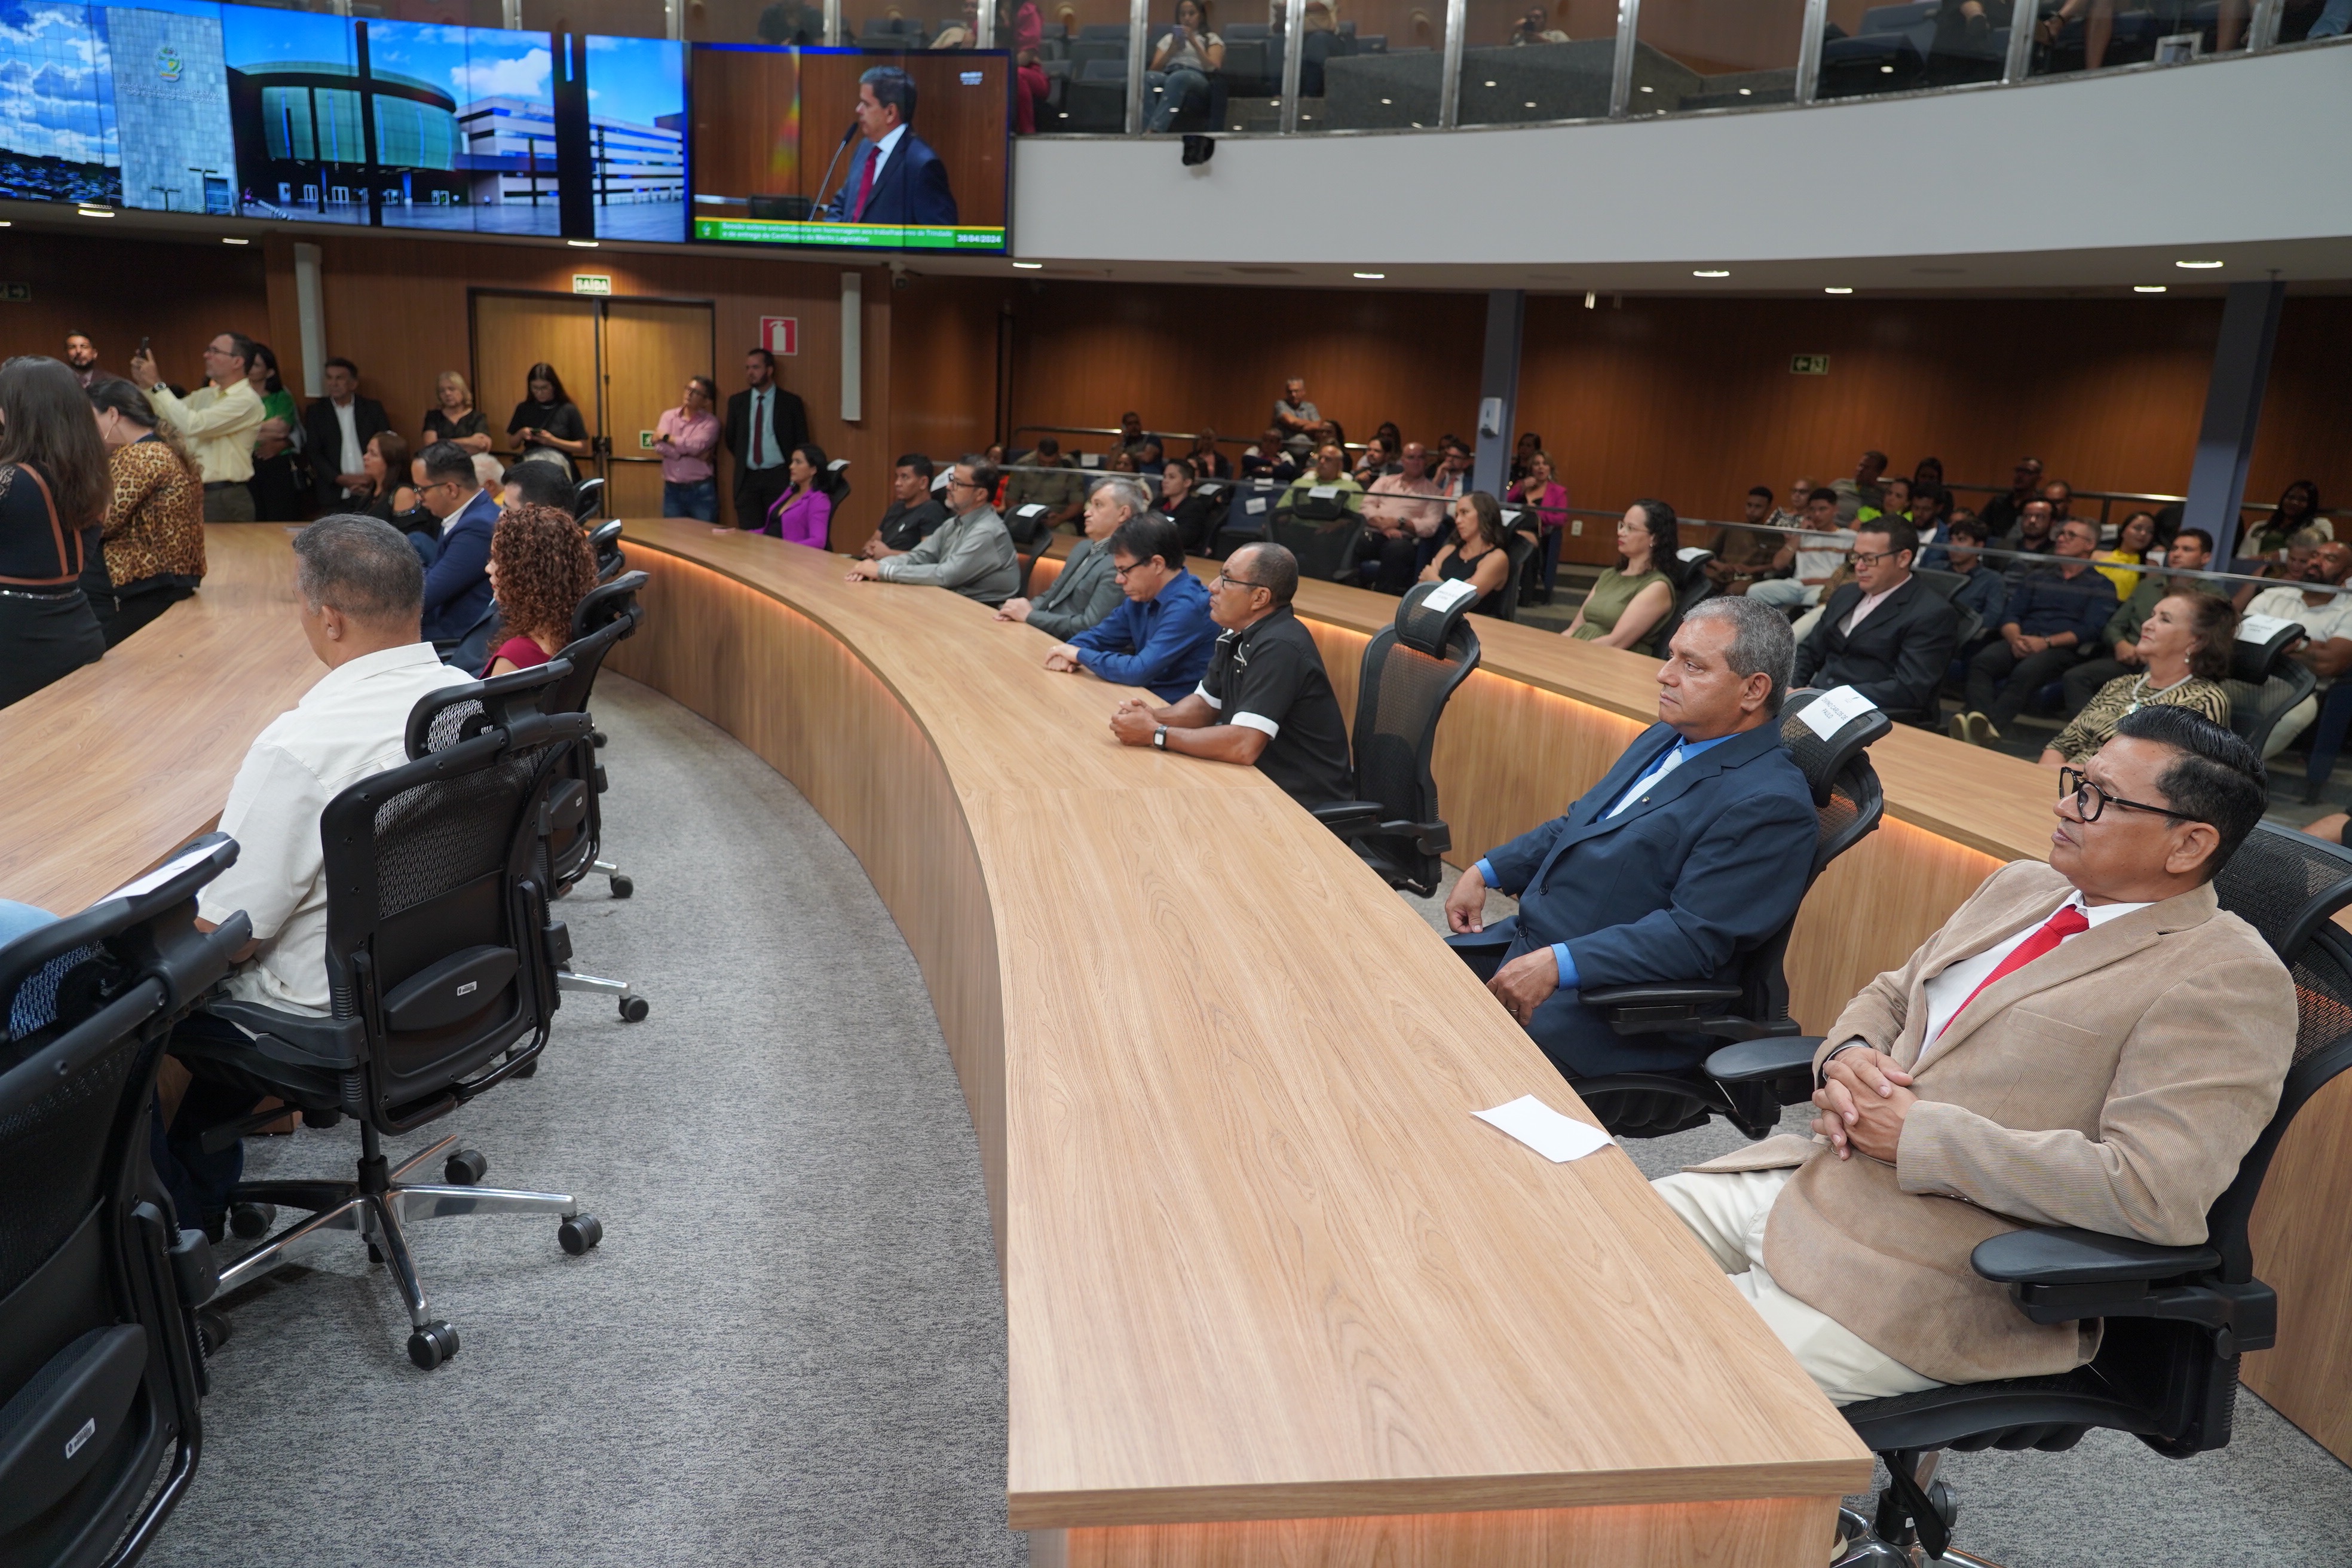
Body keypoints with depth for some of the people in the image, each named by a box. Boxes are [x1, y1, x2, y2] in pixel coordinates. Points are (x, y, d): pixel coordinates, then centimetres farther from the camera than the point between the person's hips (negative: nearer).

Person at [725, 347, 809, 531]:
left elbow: (802, 442, 2)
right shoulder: (737, 402, 8)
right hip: (747, 478, 3)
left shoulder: (791, 402, 0)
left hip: (779, 477, -3)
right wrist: (743, 459, 12)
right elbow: (731, 440, 20)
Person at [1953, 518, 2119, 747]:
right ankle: (1980, 723, -53)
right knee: (1982, 661, -31)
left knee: (2025, 672, -39)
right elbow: (2010, 614, 14)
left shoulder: (2102, 586, 14)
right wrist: (2015, 639, -9)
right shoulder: (2036, 577, 26)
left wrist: (2047, 642, -17)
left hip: (2063, 650, -4)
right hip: (2021, 644, 4)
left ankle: (1990, 728, -57)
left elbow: (2091, 629, -1)